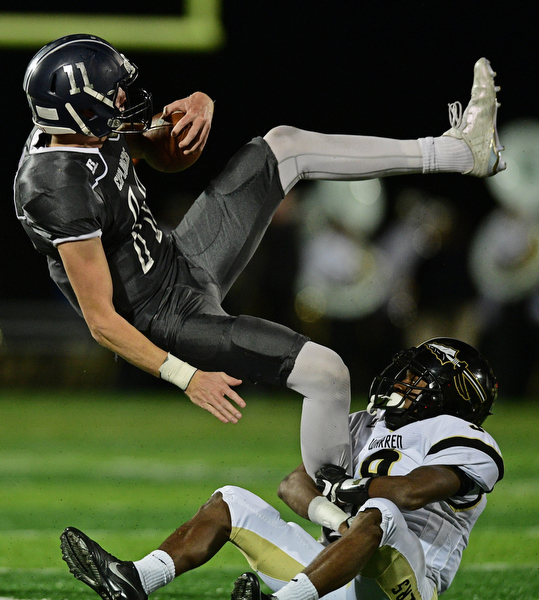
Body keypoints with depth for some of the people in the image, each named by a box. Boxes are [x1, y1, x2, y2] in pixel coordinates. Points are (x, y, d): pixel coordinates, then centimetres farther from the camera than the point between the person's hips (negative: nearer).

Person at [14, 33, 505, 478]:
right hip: (168, 322, -10)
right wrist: (188, 378, -27)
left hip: (181, 263, 10)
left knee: (285, 146, 7)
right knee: (327, 372, -18)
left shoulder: (92, 131, -5)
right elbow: (101, 320, -28)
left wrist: (198, 105, -12)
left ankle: (460, 152, 11)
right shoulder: (64, 193, -32)